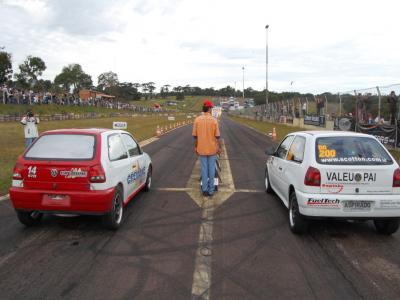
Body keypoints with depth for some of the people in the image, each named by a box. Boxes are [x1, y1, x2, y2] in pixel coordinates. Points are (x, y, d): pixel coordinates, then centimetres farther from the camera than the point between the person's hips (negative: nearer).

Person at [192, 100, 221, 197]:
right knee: (211, 169, 10)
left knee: (203, 169, 10)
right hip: (212, 149, -1)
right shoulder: (214, 120, -10)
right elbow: (217, 136, -8)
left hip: (201, 149, 1)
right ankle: (211, 190, 17)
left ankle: (205, 189, 16)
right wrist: (219, 147, 3)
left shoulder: (197, 120, -6)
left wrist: (195, 147, 9)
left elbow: (195, 136, -3)